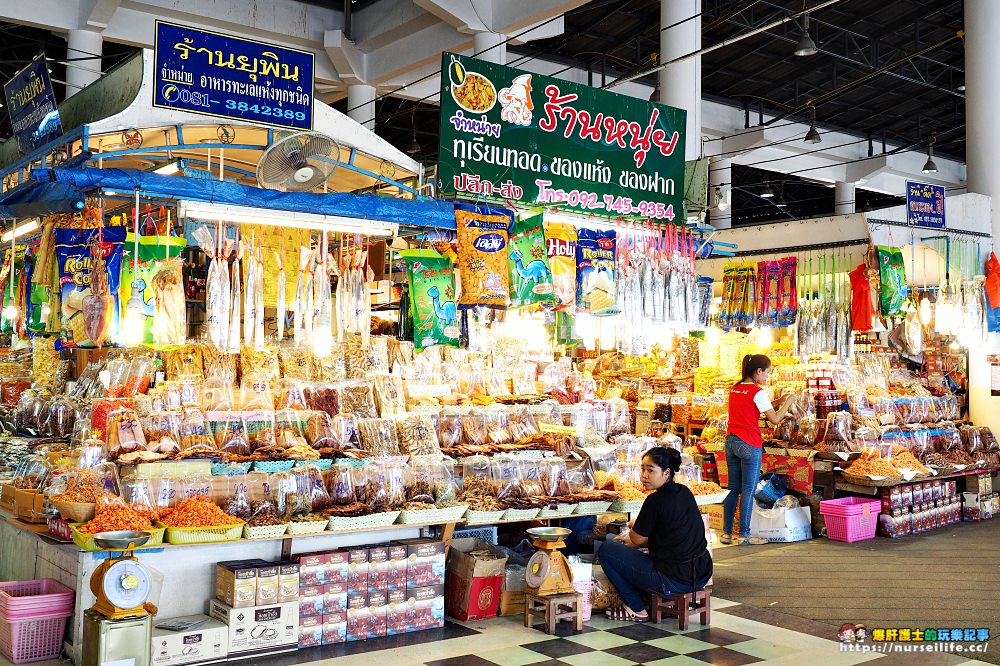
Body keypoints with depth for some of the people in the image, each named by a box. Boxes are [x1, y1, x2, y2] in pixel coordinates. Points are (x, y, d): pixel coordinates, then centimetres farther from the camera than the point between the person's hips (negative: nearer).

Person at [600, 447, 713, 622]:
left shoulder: (656, 500, -16)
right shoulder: (685, 492, 8)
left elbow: (637, 539, -3)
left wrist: (634, 525, 19)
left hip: (674, 580, -9)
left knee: (607, 550, 0)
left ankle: (636, 609, 7)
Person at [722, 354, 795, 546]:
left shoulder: (735, 389, 11)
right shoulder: (758, 392, -11)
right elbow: (775, 419, -12)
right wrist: (788, 402, 0)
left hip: (731, 442, 7)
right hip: (749, 445, -7)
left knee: (733, 489, 12)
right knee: (748, 490, 0)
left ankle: (727, 533, 13)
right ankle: (744, 535, 3)